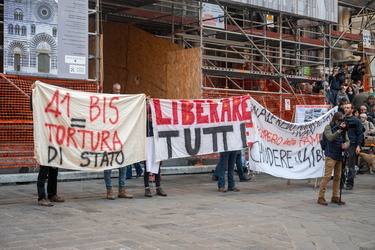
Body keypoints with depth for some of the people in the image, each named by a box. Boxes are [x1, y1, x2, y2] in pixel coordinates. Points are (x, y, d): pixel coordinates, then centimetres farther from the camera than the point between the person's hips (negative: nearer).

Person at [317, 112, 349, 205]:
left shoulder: (343, 129, 13)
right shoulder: (328, 128, -3)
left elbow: (347, 140, 12)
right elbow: (330, 138, -20)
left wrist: (346, 145, -11)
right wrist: (339, 130, -28)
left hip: (340, 156, 6)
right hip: (331, 155, -6)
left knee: (337, 177, 10)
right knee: (327, 176, -10)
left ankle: (335, 197, 19)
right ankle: (321, 197, -5)